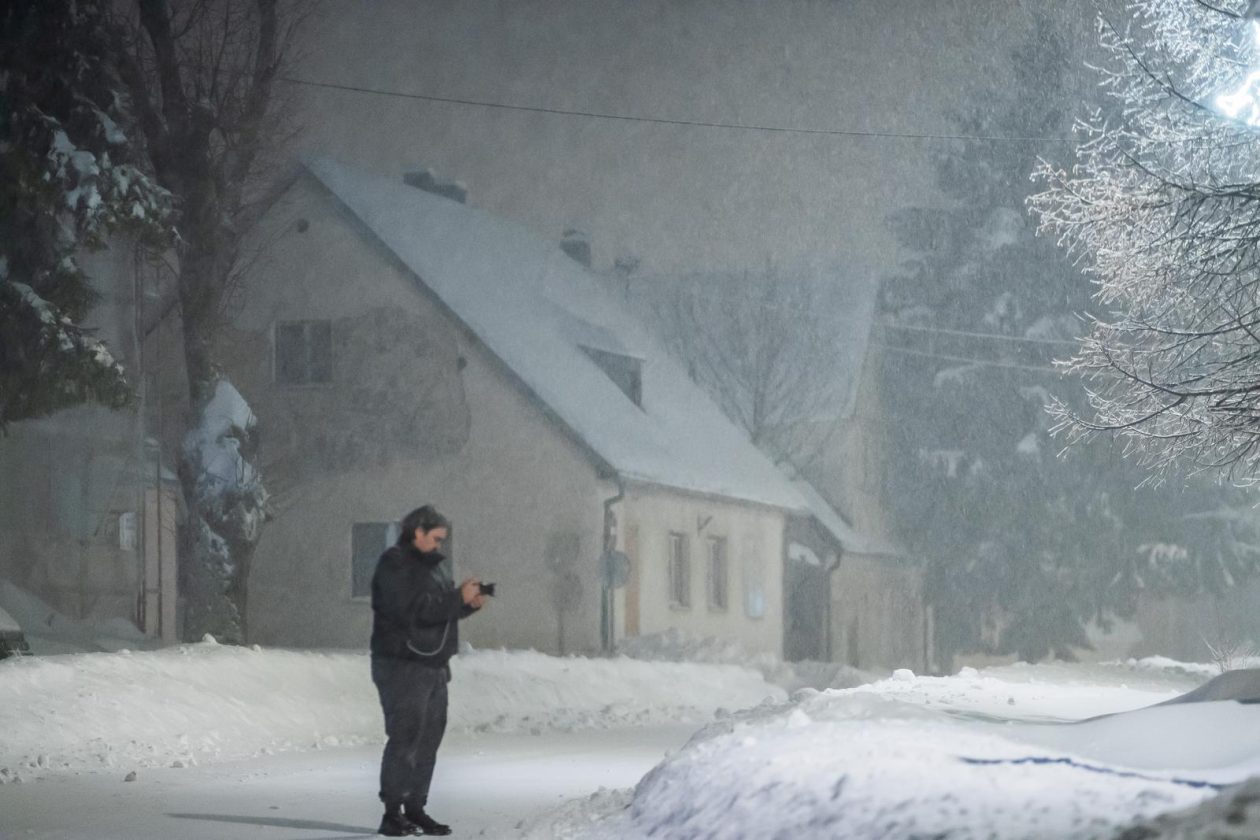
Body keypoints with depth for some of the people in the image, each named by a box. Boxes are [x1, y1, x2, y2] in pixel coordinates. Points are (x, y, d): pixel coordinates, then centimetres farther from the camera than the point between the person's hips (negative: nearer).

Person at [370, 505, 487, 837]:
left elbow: (443, 610, 22)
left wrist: (469, 604, 3)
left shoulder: (433, 565, 18)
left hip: (434, 667, 9)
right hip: (403, 666, -9)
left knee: (428, 740, 11)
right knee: (404, 739, -11)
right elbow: (414, 609, -23)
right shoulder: (395, 564, -11)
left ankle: (415, 809, 18)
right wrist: (459, 598, -21)